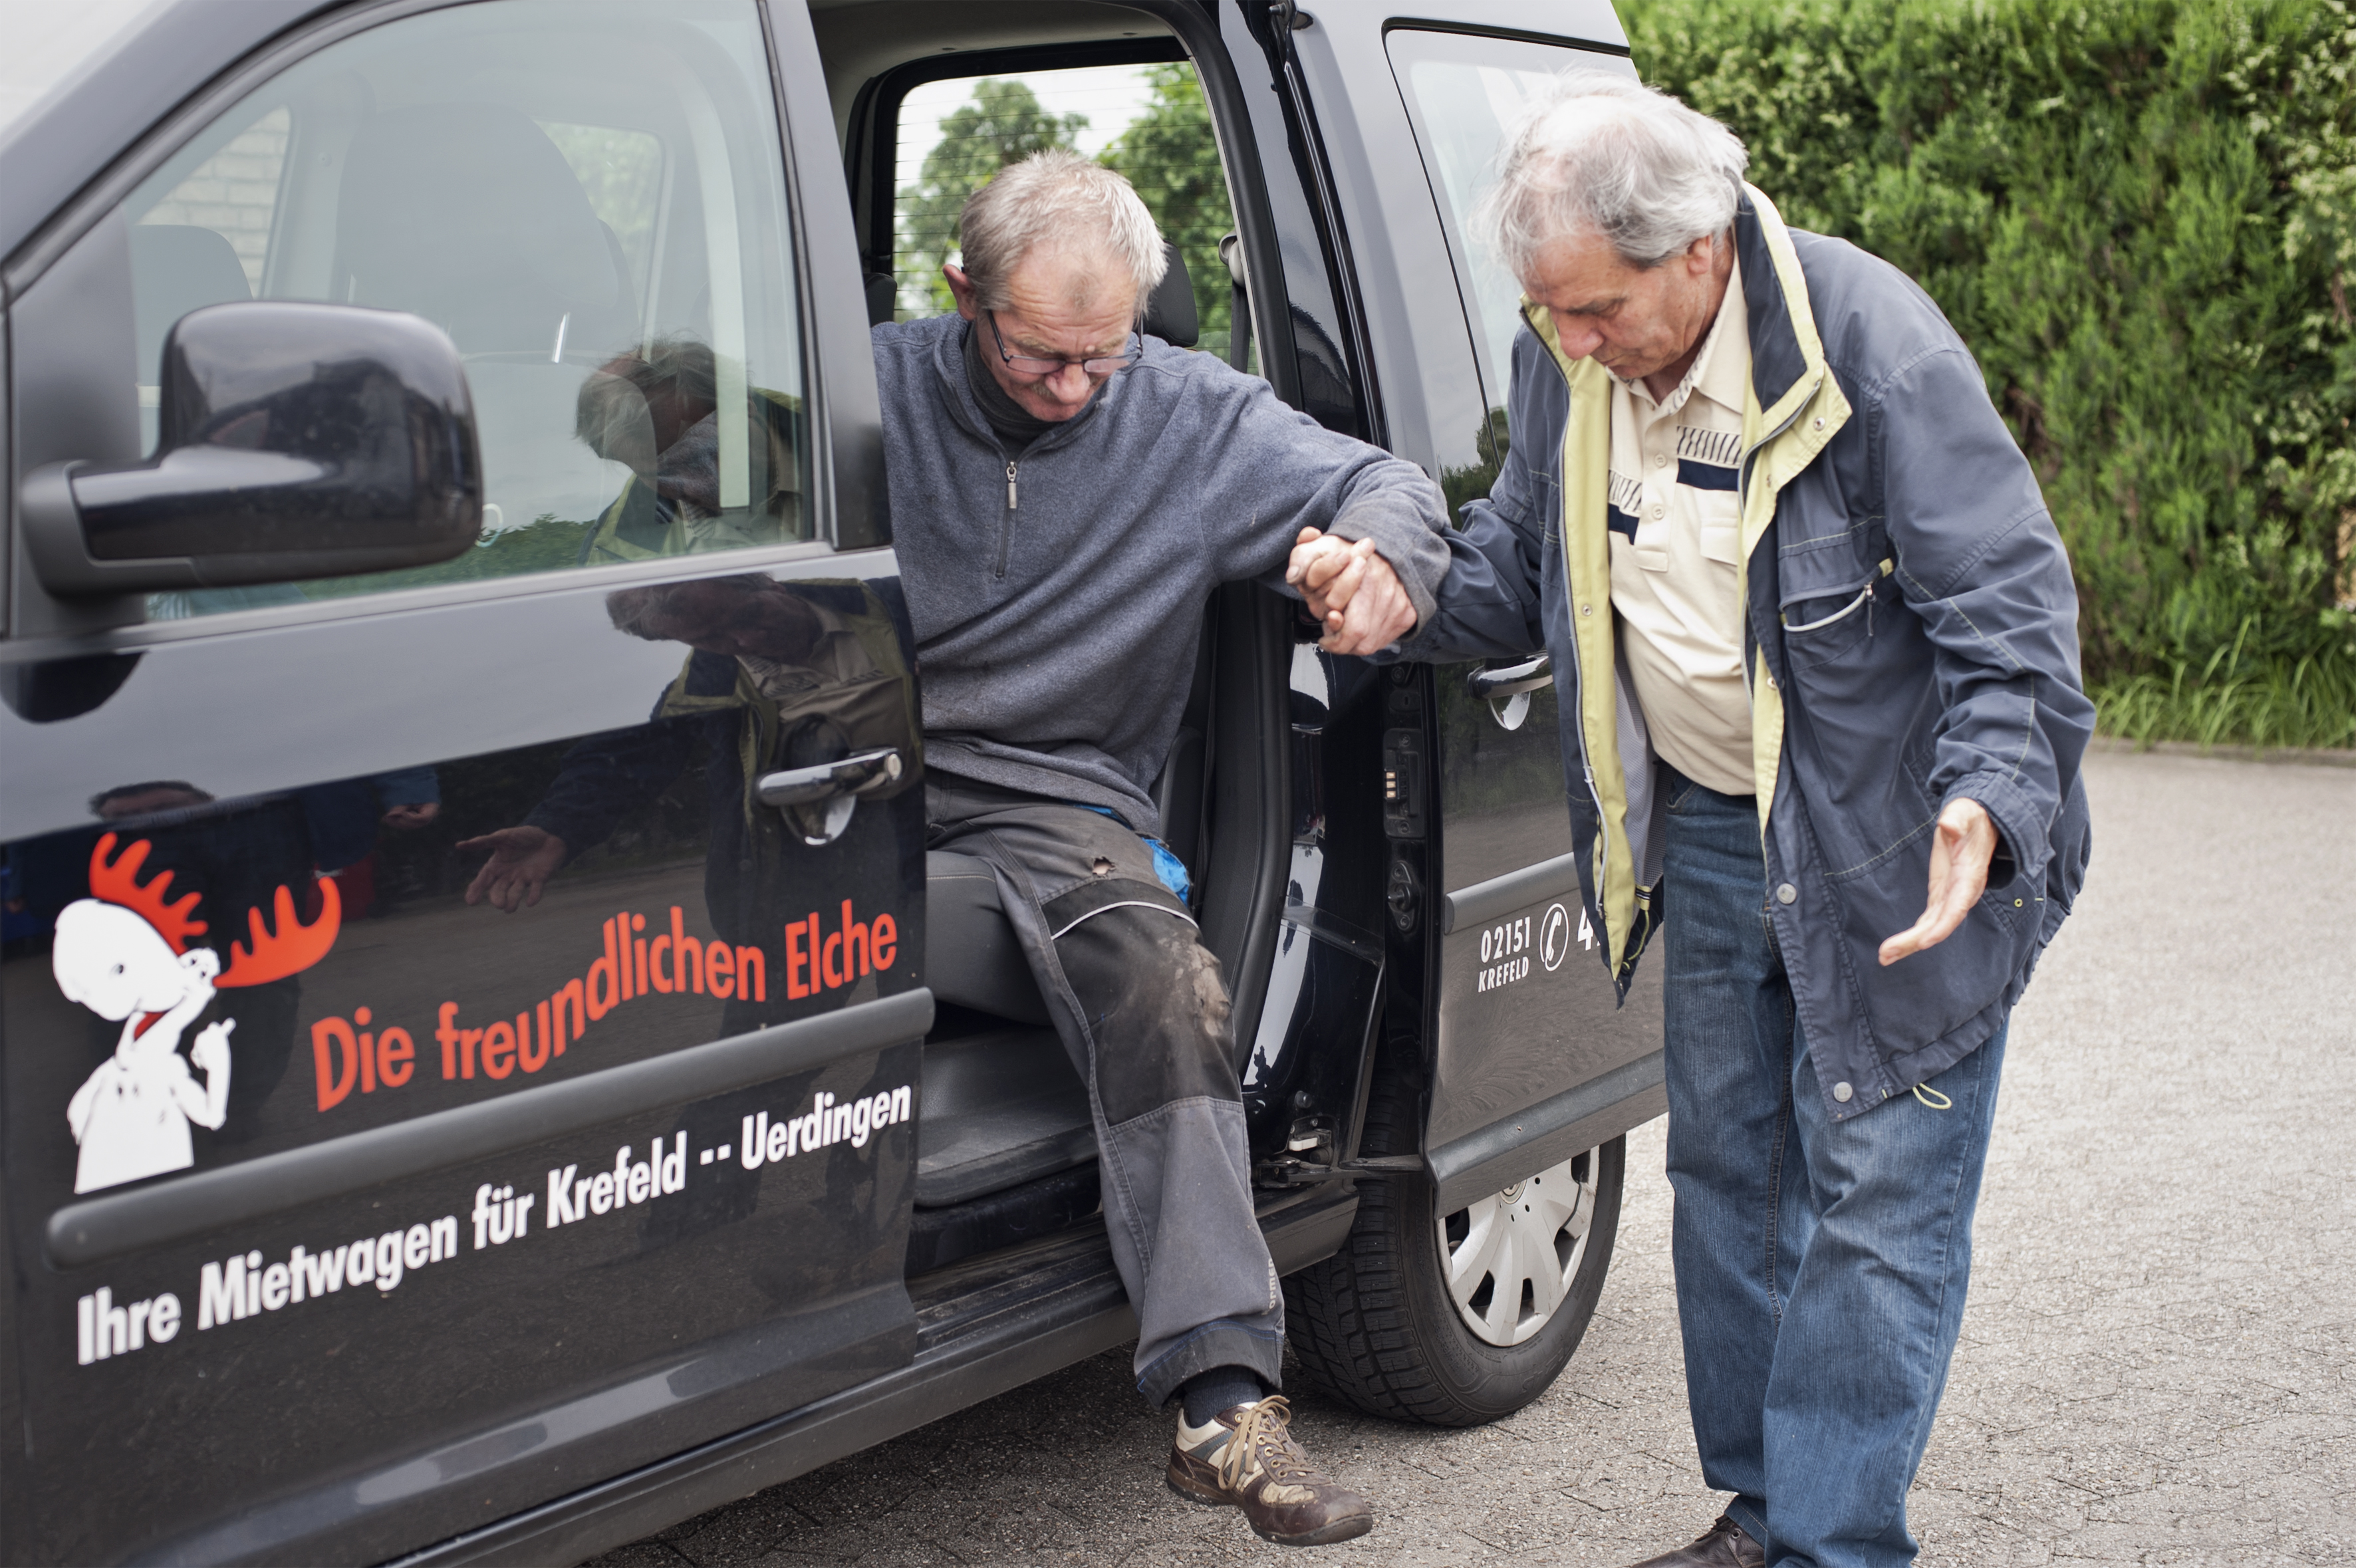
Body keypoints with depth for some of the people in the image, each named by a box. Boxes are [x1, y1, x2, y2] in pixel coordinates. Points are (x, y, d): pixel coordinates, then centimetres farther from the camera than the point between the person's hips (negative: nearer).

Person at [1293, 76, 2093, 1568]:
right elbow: (1519, 562, 10)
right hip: (1706, 828, 7)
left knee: (1874, 1202, -2)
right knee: (1727, 1169, 15)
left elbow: (2013, 602, -22)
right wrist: (1397, 590, -11)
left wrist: (1988, 802, -37)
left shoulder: (1876, 348, -24)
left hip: (1890, 852, -6)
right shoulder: (1565, 363, -5)